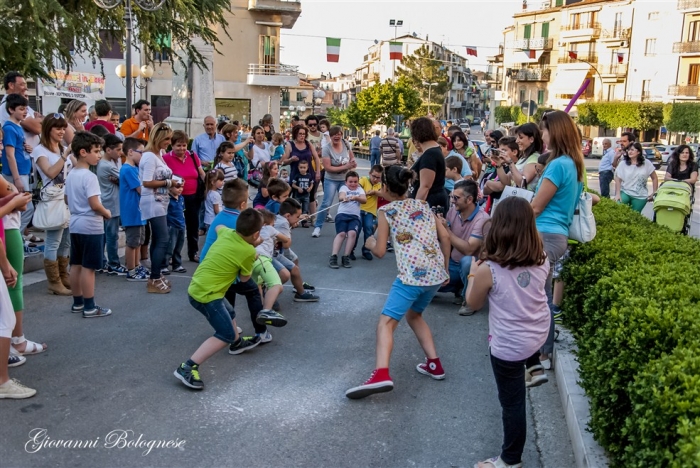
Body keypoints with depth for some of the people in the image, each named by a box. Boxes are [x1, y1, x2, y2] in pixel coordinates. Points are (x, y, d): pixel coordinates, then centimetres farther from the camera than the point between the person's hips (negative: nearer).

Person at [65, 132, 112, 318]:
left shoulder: (70, 175, 9)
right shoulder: (89, 176, -18)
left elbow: (68, 199, 18)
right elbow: (95, 204, -22)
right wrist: (107, 213, -6)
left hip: (75, 224, 9)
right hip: (90, 226, -9)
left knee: (76, 265, 13)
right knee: (88, 267, -4)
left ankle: (77, 303, 22)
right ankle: (89, 307, 2)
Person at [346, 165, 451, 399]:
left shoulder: (386, 211, 3)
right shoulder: (423, 204, 18)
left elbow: (380, 251, 1)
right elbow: (445, 237, 15)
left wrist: (369, 243, 23)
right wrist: (445, 268, 25)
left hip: (412, 274, -7)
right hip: (436, 273, 7)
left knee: (386, 322, -9)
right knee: (414, 315, 28)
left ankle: (381, 374, -29)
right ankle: (434, 365, 27)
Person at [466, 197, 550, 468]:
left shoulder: (489, 269, -25)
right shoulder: (542, 261, -9)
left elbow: (473, 304, -6)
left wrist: (473, 273, 8)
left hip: (509, 346, -5)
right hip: (540, 333, 5)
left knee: (512, 404, 11)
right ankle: (534, 368, 37)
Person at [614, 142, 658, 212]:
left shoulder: (647, 163, -2)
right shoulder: (623, 164, -2)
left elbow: (654, 178, 5)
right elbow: (618, 180, -2)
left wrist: (654, 193, 2)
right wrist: (618, 194, -12)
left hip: (640, 196, 0)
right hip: (625, 192, 0)